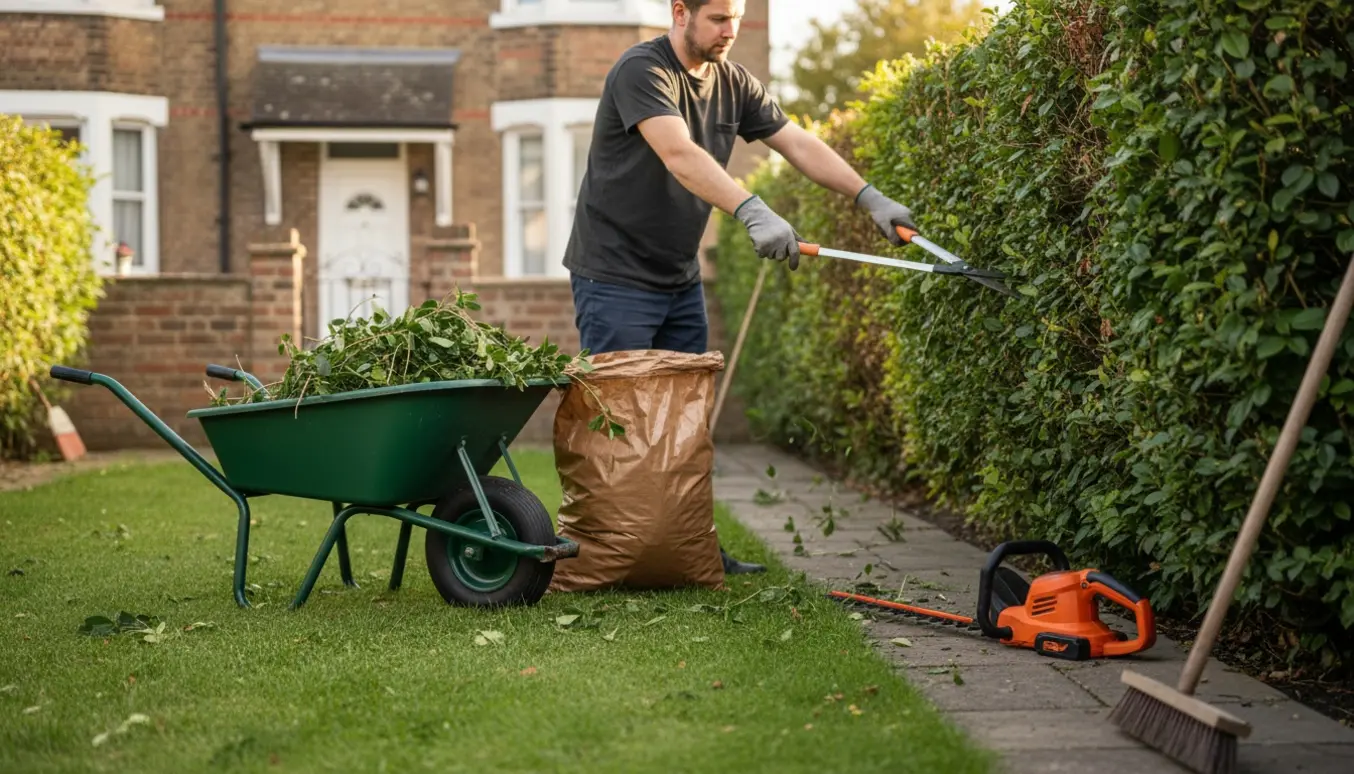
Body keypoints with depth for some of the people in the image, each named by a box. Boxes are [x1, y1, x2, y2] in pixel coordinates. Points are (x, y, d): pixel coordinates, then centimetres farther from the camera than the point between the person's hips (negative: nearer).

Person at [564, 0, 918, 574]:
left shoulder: (732, 81, 7)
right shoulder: (641, 71, -18)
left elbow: (798, 144, 6)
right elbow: (679, 154, -33)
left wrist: (870, 198, -6)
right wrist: (753, 213, -45)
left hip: (680, 279, 8)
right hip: (615, 276, -8)